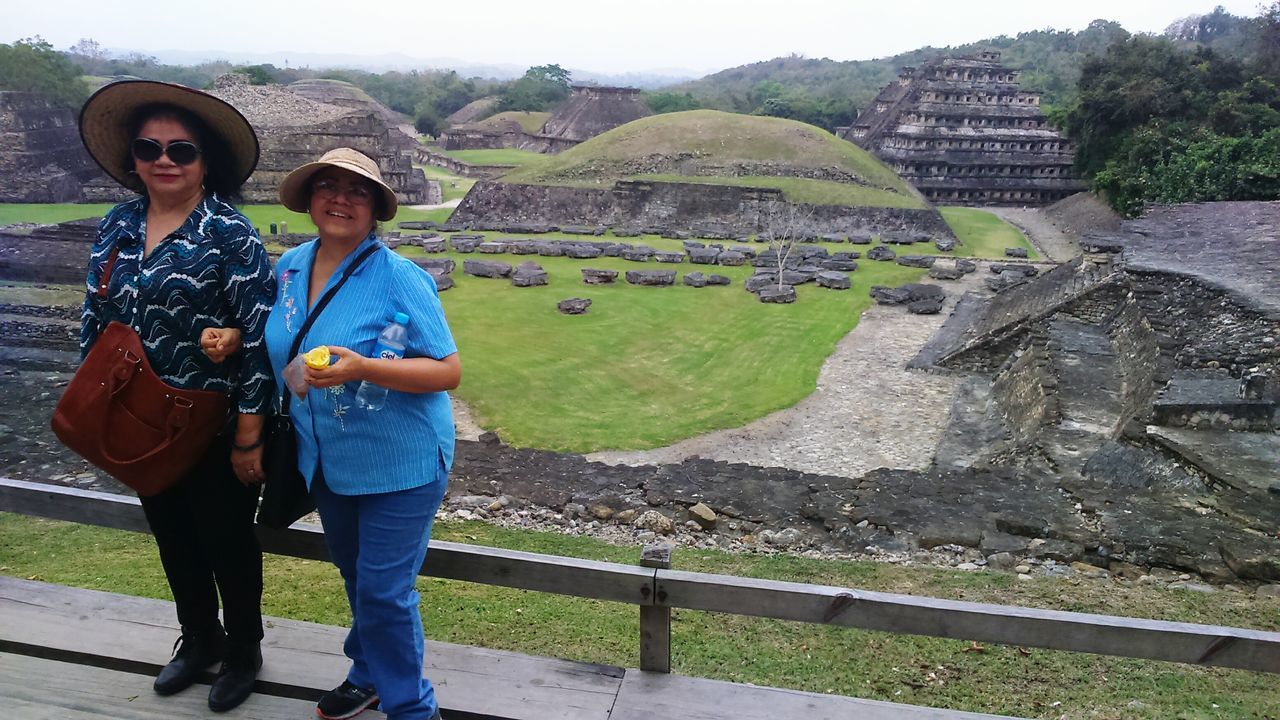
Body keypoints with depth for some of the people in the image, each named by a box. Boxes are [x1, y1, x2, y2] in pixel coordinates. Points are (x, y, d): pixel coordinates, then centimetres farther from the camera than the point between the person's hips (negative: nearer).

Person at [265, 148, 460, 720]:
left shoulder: (399, 278, -19)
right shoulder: (291, 266, 1)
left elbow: (448, 372, -21)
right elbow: (277, 342, 17)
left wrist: (362, 368, -33)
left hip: (398, 464, -6)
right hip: (326, 462, 7)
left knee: (384, 590, 0)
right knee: (355, 576, 23)